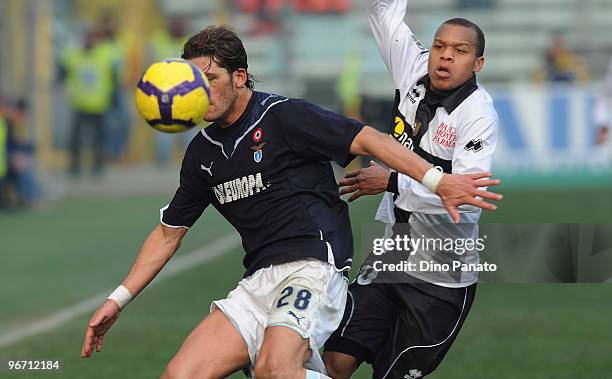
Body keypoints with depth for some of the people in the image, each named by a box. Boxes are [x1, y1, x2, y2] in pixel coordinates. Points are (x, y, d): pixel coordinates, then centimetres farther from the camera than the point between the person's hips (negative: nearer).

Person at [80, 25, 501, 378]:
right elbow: (168, 233, 26)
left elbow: (367, 139, -11)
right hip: (259, 282, 7)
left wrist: (437, 180, -24)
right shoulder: (203, 152, 17)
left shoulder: (284, 116, -4)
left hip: (314, 265, -7)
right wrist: (118, 300, 20)